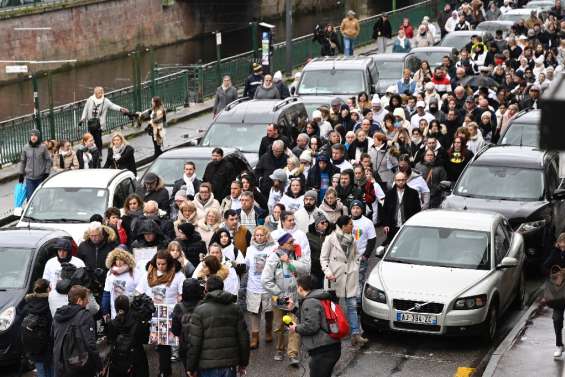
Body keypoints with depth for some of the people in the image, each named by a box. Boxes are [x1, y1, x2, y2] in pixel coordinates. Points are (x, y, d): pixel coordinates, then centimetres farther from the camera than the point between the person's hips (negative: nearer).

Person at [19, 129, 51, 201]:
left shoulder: (43, 147, -4)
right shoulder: (25, 148, 1)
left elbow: (48, 160, 0)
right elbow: (22, 161, 9)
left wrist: (46, 173, -5)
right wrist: (21, 174, 8)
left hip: (41, 177, -1)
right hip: (29, 177, 1)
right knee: (29, 197, -1)